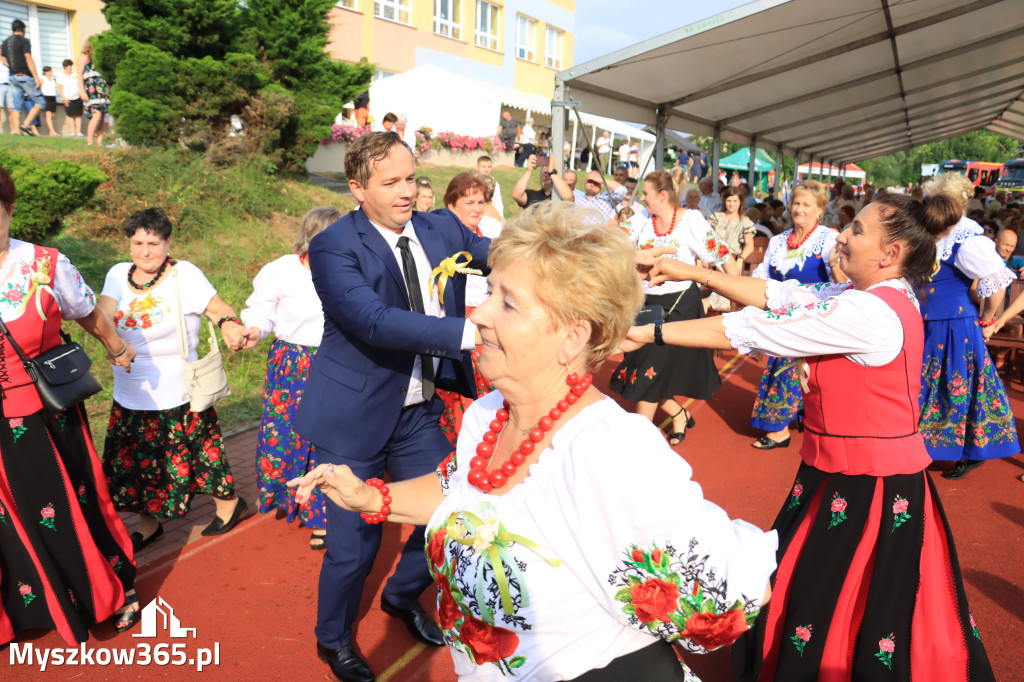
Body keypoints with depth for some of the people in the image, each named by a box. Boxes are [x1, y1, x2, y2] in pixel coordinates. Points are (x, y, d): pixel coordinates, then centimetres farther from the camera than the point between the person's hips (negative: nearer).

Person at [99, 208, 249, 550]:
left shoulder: (185, 274, -11)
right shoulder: (119, 274, 2)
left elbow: (219, 308, -15)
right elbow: (100, 318, -10)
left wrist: (228, 324, -39)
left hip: (177, 396, -5)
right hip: (130, 397, 5)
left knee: (194, 451, 7)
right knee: (138, 459, 13)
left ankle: (228, 502, 31)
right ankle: (149, 525, 33)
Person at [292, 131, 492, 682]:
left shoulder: (440, 230, 1)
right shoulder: (334, 247, -18)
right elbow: (375, 321, -32)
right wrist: (470, 332, -41)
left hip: (420, 411, 6)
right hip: (357, 416, -5)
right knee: (354, 542, 7)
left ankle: (403, 596, 47)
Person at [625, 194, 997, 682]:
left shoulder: (868, 313, -24)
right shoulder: (881, 297, 5)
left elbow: (757, 329, -24)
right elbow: (781, 295, 5)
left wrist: (648, 334, -20)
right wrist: (695, 274, 3)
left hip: (868, 489, -9)